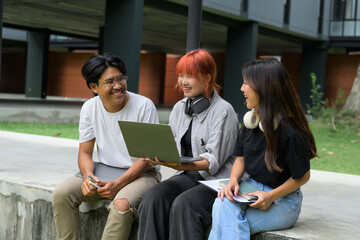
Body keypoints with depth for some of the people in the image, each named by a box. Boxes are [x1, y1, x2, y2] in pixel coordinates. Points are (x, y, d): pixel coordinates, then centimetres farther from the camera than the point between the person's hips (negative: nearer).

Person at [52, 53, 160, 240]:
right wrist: (88, 175, -19)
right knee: (61, 193, -18)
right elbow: (85, 152, 5)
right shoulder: (90, 108, 2)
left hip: (140, 174, -4)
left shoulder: (144, 106, -11)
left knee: (121, 205, -35)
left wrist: (119, 184, -23)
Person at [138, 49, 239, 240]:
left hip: (217, 180, -5)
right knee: (154, 197, -24)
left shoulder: (223, 111, -8)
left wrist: (179, 165, -30)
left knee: (183, 204, -33)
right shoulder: (179, 108, 13)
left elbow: (214, 161, -15)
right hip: (187, 176, 6)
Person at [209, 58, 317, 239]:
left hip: (283, 199, -6)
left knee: (228, 224, -27)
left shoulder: (291, 132, -18)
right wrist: (233, 180, -11)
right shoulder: (250, 121, 4)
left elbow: (302, 176, -9)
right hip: (250, 190, 6)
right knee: (222, 204, -29)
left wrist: (271, 196, -19)